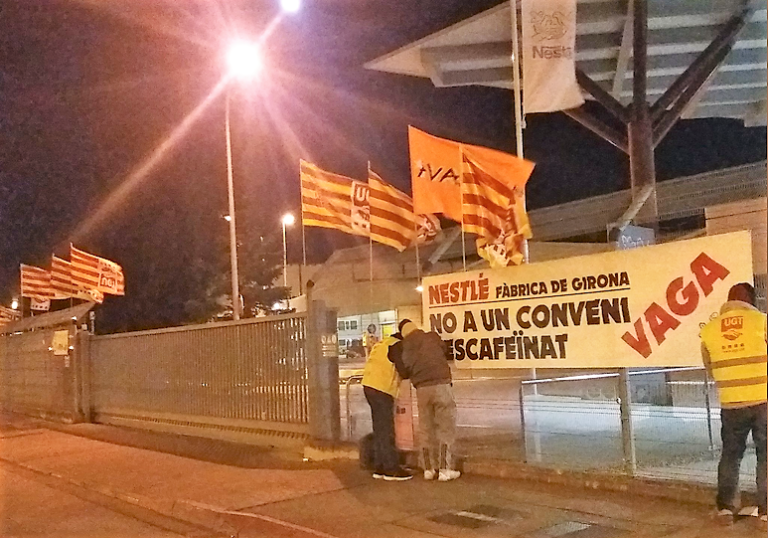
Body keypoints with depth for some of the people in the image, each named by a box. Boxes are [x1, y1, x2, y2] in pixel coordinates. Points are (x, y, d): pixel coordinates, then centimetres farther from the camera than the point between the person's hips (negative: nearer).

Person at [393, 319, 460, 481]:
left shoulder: (404, 347, 4)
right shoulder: (432, 337, 2)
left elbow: (404, 373, 5)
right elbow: (445, 353, 16)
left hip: (422, 389, 2)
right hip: (441, 385, -2)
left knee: (426, 430, 13)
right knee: (446, 428, 3)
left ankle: (429, 468, 17)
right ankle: (445, 469, 0)